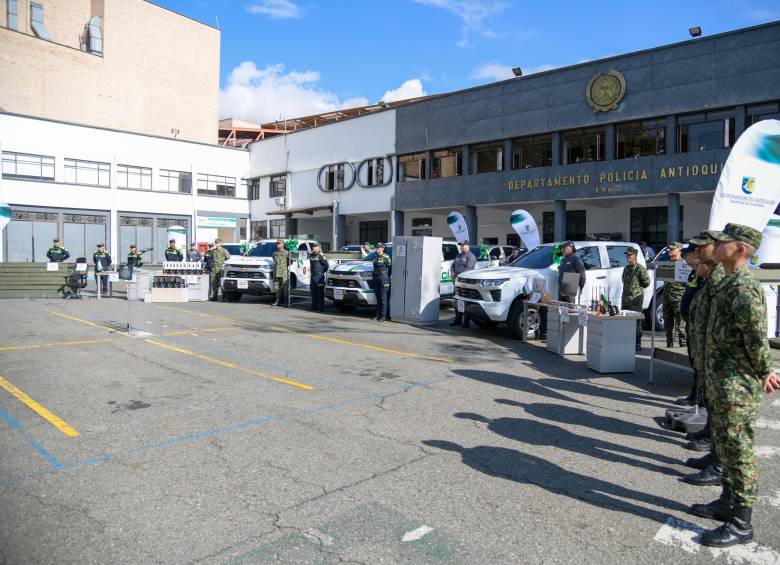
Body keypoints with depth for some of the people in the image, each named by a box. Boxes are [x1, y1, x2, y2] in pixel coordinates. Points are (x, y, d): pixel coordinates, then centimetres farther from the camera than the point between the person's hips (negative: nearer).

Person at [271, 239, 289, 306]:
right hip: (276, 273, 5)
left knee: (284, 287, -5)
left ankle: (285, 301, 1)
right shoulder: (275, 253, 15)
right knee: (276, 286, 5)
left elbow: (289, 262, 2)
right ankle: (278, 300, 12)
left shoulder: (286, 253, -2)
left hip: (284, 273, -5)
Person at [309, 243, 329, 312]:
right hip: (313, 275, 8)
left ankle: (321, 308, -2)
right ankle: (314, 307, 19)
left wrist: (322, 272, -1)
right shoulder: (311, 255, 12)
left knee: (320, 293, -5)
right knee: (313, 292, 11)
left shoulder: (321, 256, -10)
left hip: (319, 276, -8)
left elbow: (326, 265, -11)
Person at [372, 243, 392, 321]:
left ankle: (383, 316, -1)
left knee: (383, 298, -4)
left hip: (383, 278, -8)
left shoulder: (386, 258, -8)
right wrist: (374, 276, 16)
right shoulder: (376, 258, 15)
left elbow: (390, 268, -6)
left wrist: (388, 278, -6)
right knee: (378, 298, 11)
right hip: (376, 278, 8)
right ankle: (378, 315, 16)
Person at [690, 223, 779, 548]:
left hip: (737, 386, -10)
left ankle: (741, 525, 11)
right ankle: (728, 504, 35)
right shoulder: (728, 283, 13)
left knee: (739, 452, 0)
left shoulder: (743, 286, -20)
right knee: (725, 446, 20)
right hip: (722, 383, 10)